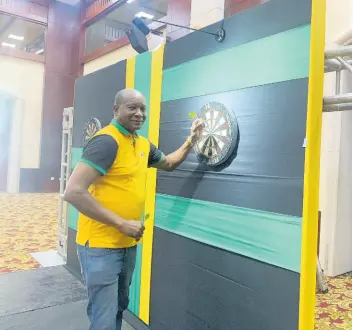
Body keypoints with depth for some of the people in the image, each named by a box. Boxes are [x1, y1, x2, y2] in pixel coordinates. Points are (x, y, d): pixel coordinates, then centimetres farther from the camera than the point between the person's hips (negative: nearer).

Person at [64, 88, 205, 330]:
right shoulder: (107, 141, -20)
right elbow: (74, 192, -26)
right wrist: (122, 223, -24)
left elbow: (168, 163, 27)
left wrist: (192, 141, 12)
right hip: (100, 245, -8)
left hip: (128, 244, 9)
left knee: (119, 308, 25)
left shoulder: (143, 144, 7)